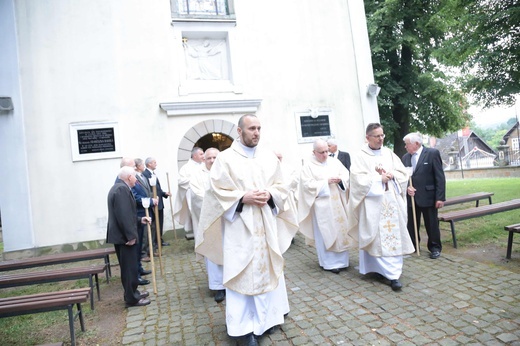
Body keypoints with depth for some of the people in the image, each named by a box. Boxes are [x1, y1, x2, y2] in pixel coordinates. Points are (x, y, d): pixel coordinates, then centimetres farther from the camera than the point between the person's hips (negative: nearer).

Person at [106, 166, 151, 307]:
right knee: (129, 268, 0)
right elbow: (124, 215, -26)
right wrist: (131, 236, -23)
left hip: (120, 235, 11)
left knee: (128, 267, 19)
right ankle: (132, 298, 10)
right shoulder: (122, 189, -20)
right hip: (124, 237, -11)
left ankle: (133, 293, 31)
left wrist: (139, 219, 18)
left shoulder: (118, 188, 15)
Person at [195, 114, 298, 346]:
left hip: (267, 225, 4)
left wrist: (269, 195, -11)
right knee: (242, 274, 1)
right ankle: (245, 326, 15)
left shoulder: (269, 157, 7)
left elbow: (281, 187, 9)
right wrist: (243, 198, -18)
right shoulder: (225, 158, -4)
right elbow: (217, 192, -7)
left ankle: (266, 318, 31)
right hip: (239, 227, -4)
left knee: (268, 270, 13)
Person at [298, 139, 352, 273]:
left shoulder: (334, 162, 9)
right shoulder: (308, 166, -5)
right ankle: (329, 262, 12)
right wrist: (326, 182, -17)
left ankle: (340, 259, 25)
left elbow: (346, 175, 8)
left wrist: (340, 180, -14)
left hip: (338, 204, 5)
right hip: (321, 205, -5)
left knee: (340, 230, 10)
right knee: (325, 233, 1)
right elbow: (308, 185, -13)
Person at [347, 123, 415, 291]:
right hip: (373, 204, -4)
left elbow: (403, 173, 9)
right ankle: (392, 273, 2)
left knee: (393, 236, 4)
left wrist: (391, 175, -9)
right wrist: (379, 178, -14)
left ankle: (393, 272, 12)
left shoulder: (389, 154, 12)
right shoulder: (360, 157, -2)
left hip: (392, 202, 4)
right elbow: (358, 179, -12)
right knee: (377, 238, -5)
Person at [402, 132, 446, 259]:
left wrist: (440, 197, -12)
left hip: (428, 196, -4)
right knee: (411, 224, 10)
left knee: (431, 224, 8)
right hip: (411, 197, 4)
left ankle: (435, 248, 25)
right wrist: (407, 187, -10)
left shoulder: (432, 153, -7)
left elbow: (440, 176, -9)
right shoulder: (405, 157, 7)